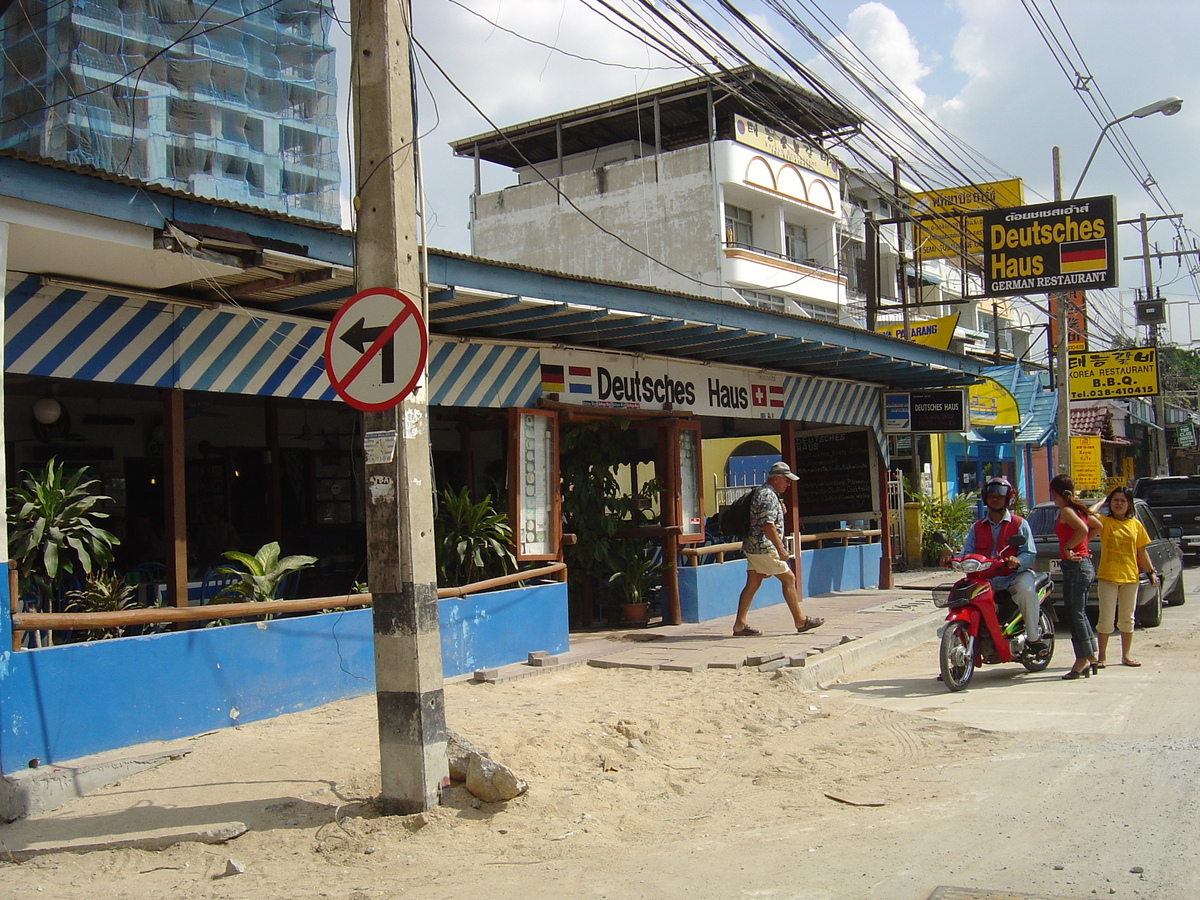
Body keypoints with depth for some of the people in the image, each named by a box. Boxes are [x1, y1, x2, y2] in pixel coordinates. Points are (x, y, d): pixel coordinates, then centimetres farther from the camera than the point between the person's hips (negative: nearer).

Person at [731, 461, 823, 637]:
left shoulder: (761, 492, 18)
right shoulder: (768, 495, -16)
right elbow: (767, 525, -24)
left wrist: (779, 511, 11)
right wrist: (780, 549, -24)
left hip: (753, 547, 10)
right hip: (764, 547, -10)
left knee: (752, 584, 7)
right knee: (789, 578, -1)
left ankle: (739, 625, 5)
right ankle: (800, 621, 6)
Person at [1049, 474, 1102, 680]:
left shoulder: (1066, 511, -14)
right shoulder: (1079, 509, 13)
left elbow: (1082, 529, -30)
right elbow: (1097, 525, 27)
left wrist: (1068, 547, -19)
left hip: (1075, 565, -10)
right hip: (1084, 563, 10)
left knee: (1076, 615, -4)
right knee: (1079, 614, 17)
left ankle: (1083, 661, 0)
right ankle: (1091, 658, 21)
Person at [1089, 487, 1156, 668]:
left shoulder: (1136, 525, 8)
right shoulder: (1104, 521, -1)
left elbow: (1142, 551, 14)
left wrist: (1152, 572, 10)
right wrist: (1101, 502, -6)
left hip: (1130, 577, 3)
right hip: (1107, 577, -3)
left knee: (1127, 619, 10)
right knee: (1106, 619, -3)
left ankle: (1126, 655, 19)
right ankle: (1102, 657, 5)